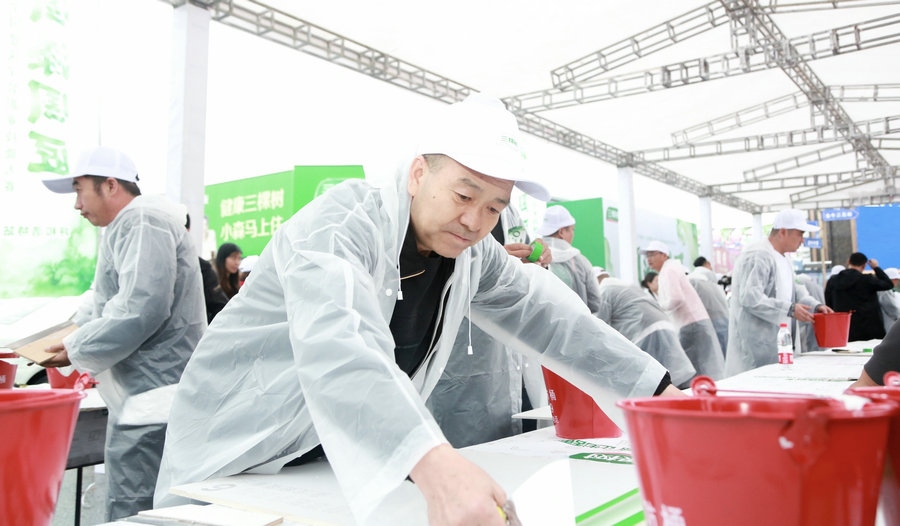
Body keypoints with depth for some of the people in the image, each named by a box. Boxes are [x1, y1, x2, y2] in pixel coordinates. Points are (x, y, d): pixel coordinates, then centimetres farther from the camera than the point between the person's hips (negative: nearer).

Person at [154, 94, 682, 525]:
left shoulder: (472, 253, -5)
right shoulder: (341, 223, -26)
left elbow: (549, 318, -2)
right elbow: (337, 347, -43)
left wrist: (660, 391, -6)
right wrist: (432, 464, -57)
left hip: (358, 458, 6)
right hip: (242, 458, -5)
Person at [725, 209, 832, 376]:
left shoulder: (783, 259, 19)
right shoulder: (758, 256, -17)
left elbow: (793, 290, 28)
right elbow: (750, 297, -25)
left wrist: (815, 306, 11)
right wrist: (790, 310, -23)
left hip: (775, 341, 10)